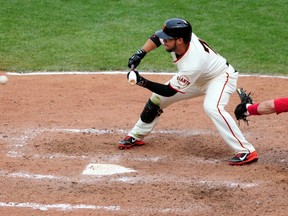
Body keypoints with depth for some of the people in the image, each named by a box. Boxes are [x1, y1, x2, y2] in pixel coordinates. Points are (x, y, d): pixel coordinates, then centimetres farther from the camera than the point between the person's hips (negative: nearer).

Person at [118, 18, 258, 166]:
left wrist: (142, 82, -37)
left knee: (211, 107, -38)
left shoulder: (192, 65, -41)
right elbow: (157, 36, -2)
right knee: (157, 98, 7)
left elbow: (169, 91, -31)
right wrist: (140, 54, -16)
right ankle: (136, 136, 27)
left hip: (220, 77, -9)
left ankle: (246, 151, -33)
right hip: (198, 78, 9)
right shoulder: (180, 36, -25)